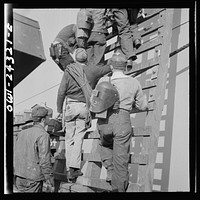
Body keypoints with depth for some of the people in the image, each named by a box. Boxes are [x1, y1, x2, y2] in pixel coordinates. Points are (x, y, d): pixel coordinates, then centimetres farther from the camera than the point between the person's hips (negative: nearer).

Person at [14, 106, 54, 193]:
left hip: (19, 176, 7)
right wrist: (49, 177, -7)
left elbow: (16, 154, 12)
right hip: (33, 178, -7)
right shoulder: (43, 135, -13)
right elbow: (44, 159, -17)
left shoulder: (22, 133, 10)